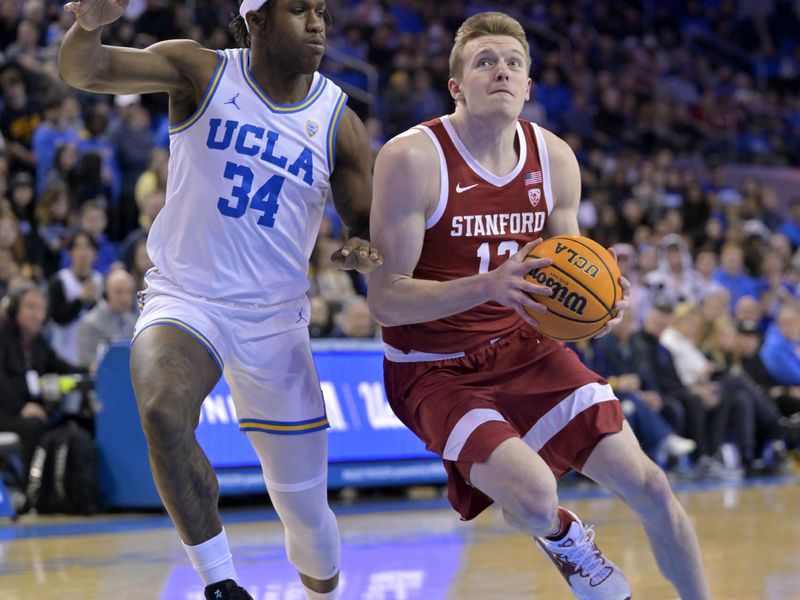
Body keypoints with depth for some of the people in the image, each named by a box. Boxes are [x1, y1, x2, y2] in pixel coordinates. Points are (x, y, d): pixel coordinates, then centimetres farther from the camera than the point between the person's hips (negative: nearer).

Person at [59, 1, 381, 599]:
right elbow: (83, 71, -18)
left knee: (306, 509, 7)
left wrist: (365, 250, -20)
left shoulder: (338, 123, -2)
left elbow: (373, 227, 5)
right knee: (163, 410, -35)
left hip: (274, 319, 2)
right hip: (183, 298, -2)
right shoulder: (201, 73, -7)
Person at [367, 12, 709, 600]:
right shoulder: (413, 159, -20)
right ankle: (564, 538, 12)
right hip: (436, 370, -5)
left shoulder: (556, 158, -2)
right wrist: (489, 285, -36)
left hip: (523, 347, 5)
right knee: (535, 501, -27)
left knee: (650, 488, -5)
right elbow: (385, 300, -21)